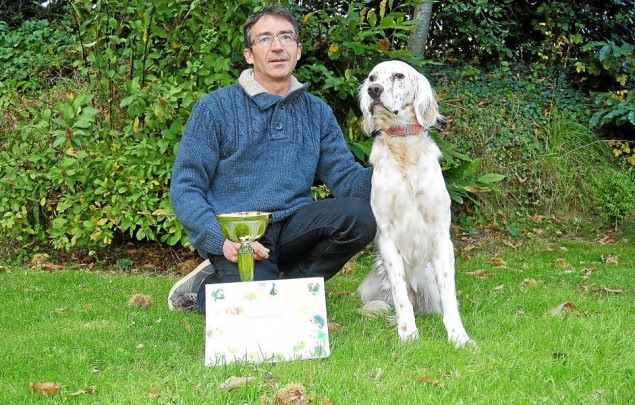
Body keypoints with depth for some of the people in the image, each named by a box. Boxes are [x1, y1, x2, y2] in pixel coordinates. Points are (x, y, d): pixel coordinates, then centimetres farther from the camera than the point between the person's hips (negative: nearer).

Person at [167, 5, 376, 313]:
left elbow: (345, 177, 4)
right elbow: (184, 188, -3)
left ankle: (282, 283, -6)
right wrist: (222, 240, -19)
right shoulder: (215, 108, 0)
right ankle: (205, 286, 4)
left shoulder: (317, 112, 13)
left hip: (292, 226, 4)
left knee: (358, 214, -23)